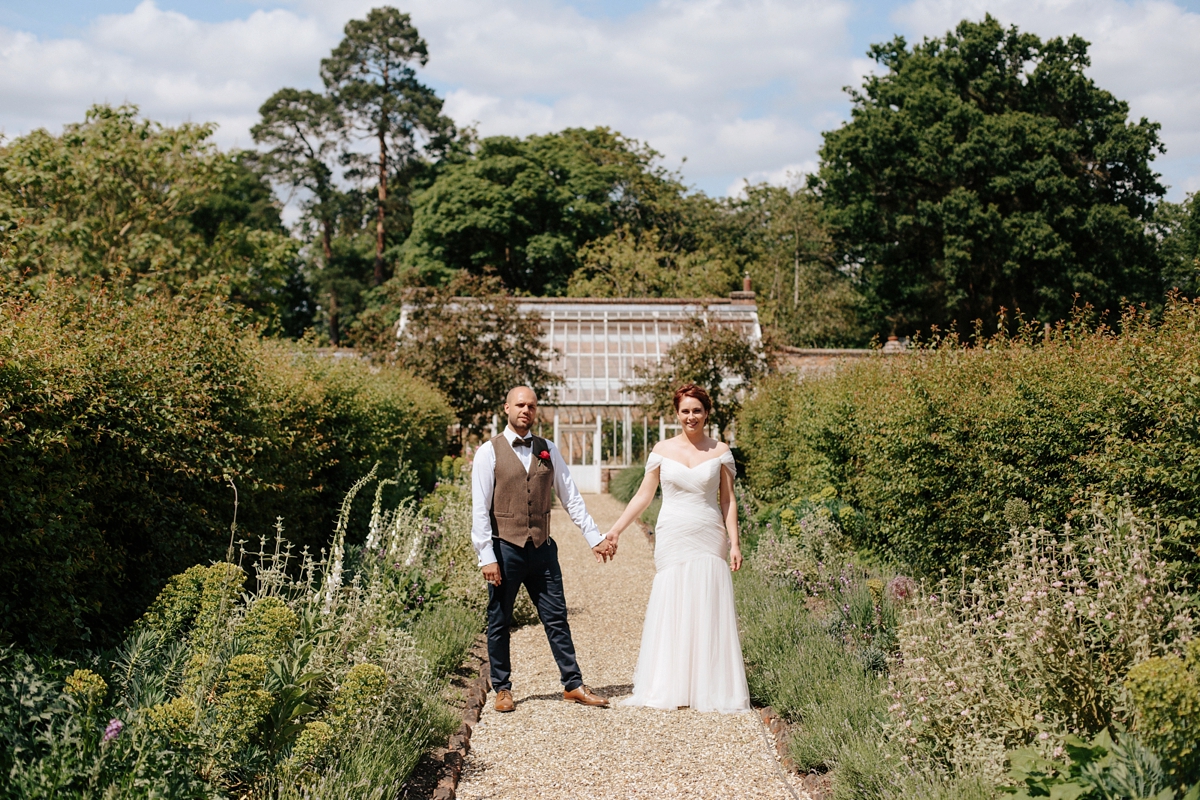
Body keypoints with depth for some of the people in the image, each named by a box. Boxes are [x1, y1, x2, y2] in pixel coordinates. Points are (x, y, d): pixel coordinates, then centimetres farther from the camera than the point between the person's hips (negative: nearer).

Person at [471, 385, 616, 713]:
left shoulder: (548, 451, 9)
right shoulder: (489, 452, -3)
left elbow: (571, 497, 9)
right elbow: (480, 508, -7)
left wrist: (595, 537, 4)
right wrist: (486, 556, -12)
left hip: (542, 549, 3)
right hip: (505, 548, -3)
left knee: (556, 619, 6)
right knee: (499, 623, 7)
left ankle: (573, 685, 12)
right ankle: (502, 689, 19)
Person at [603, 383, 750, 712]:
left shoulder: (720, 451, 4)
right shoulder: (662, 450, 5)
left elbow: (728, 501, 4)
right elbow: (644, 495, 7)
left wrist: (734, 543, -4)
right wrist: (615, 530, 2)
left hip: (709, 542, -1)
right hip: (672, 540, 1)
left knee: (708, 613, -1)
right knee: (670, 610, 1)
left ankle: (710, 689, 8)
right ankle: (669, 688, 7)